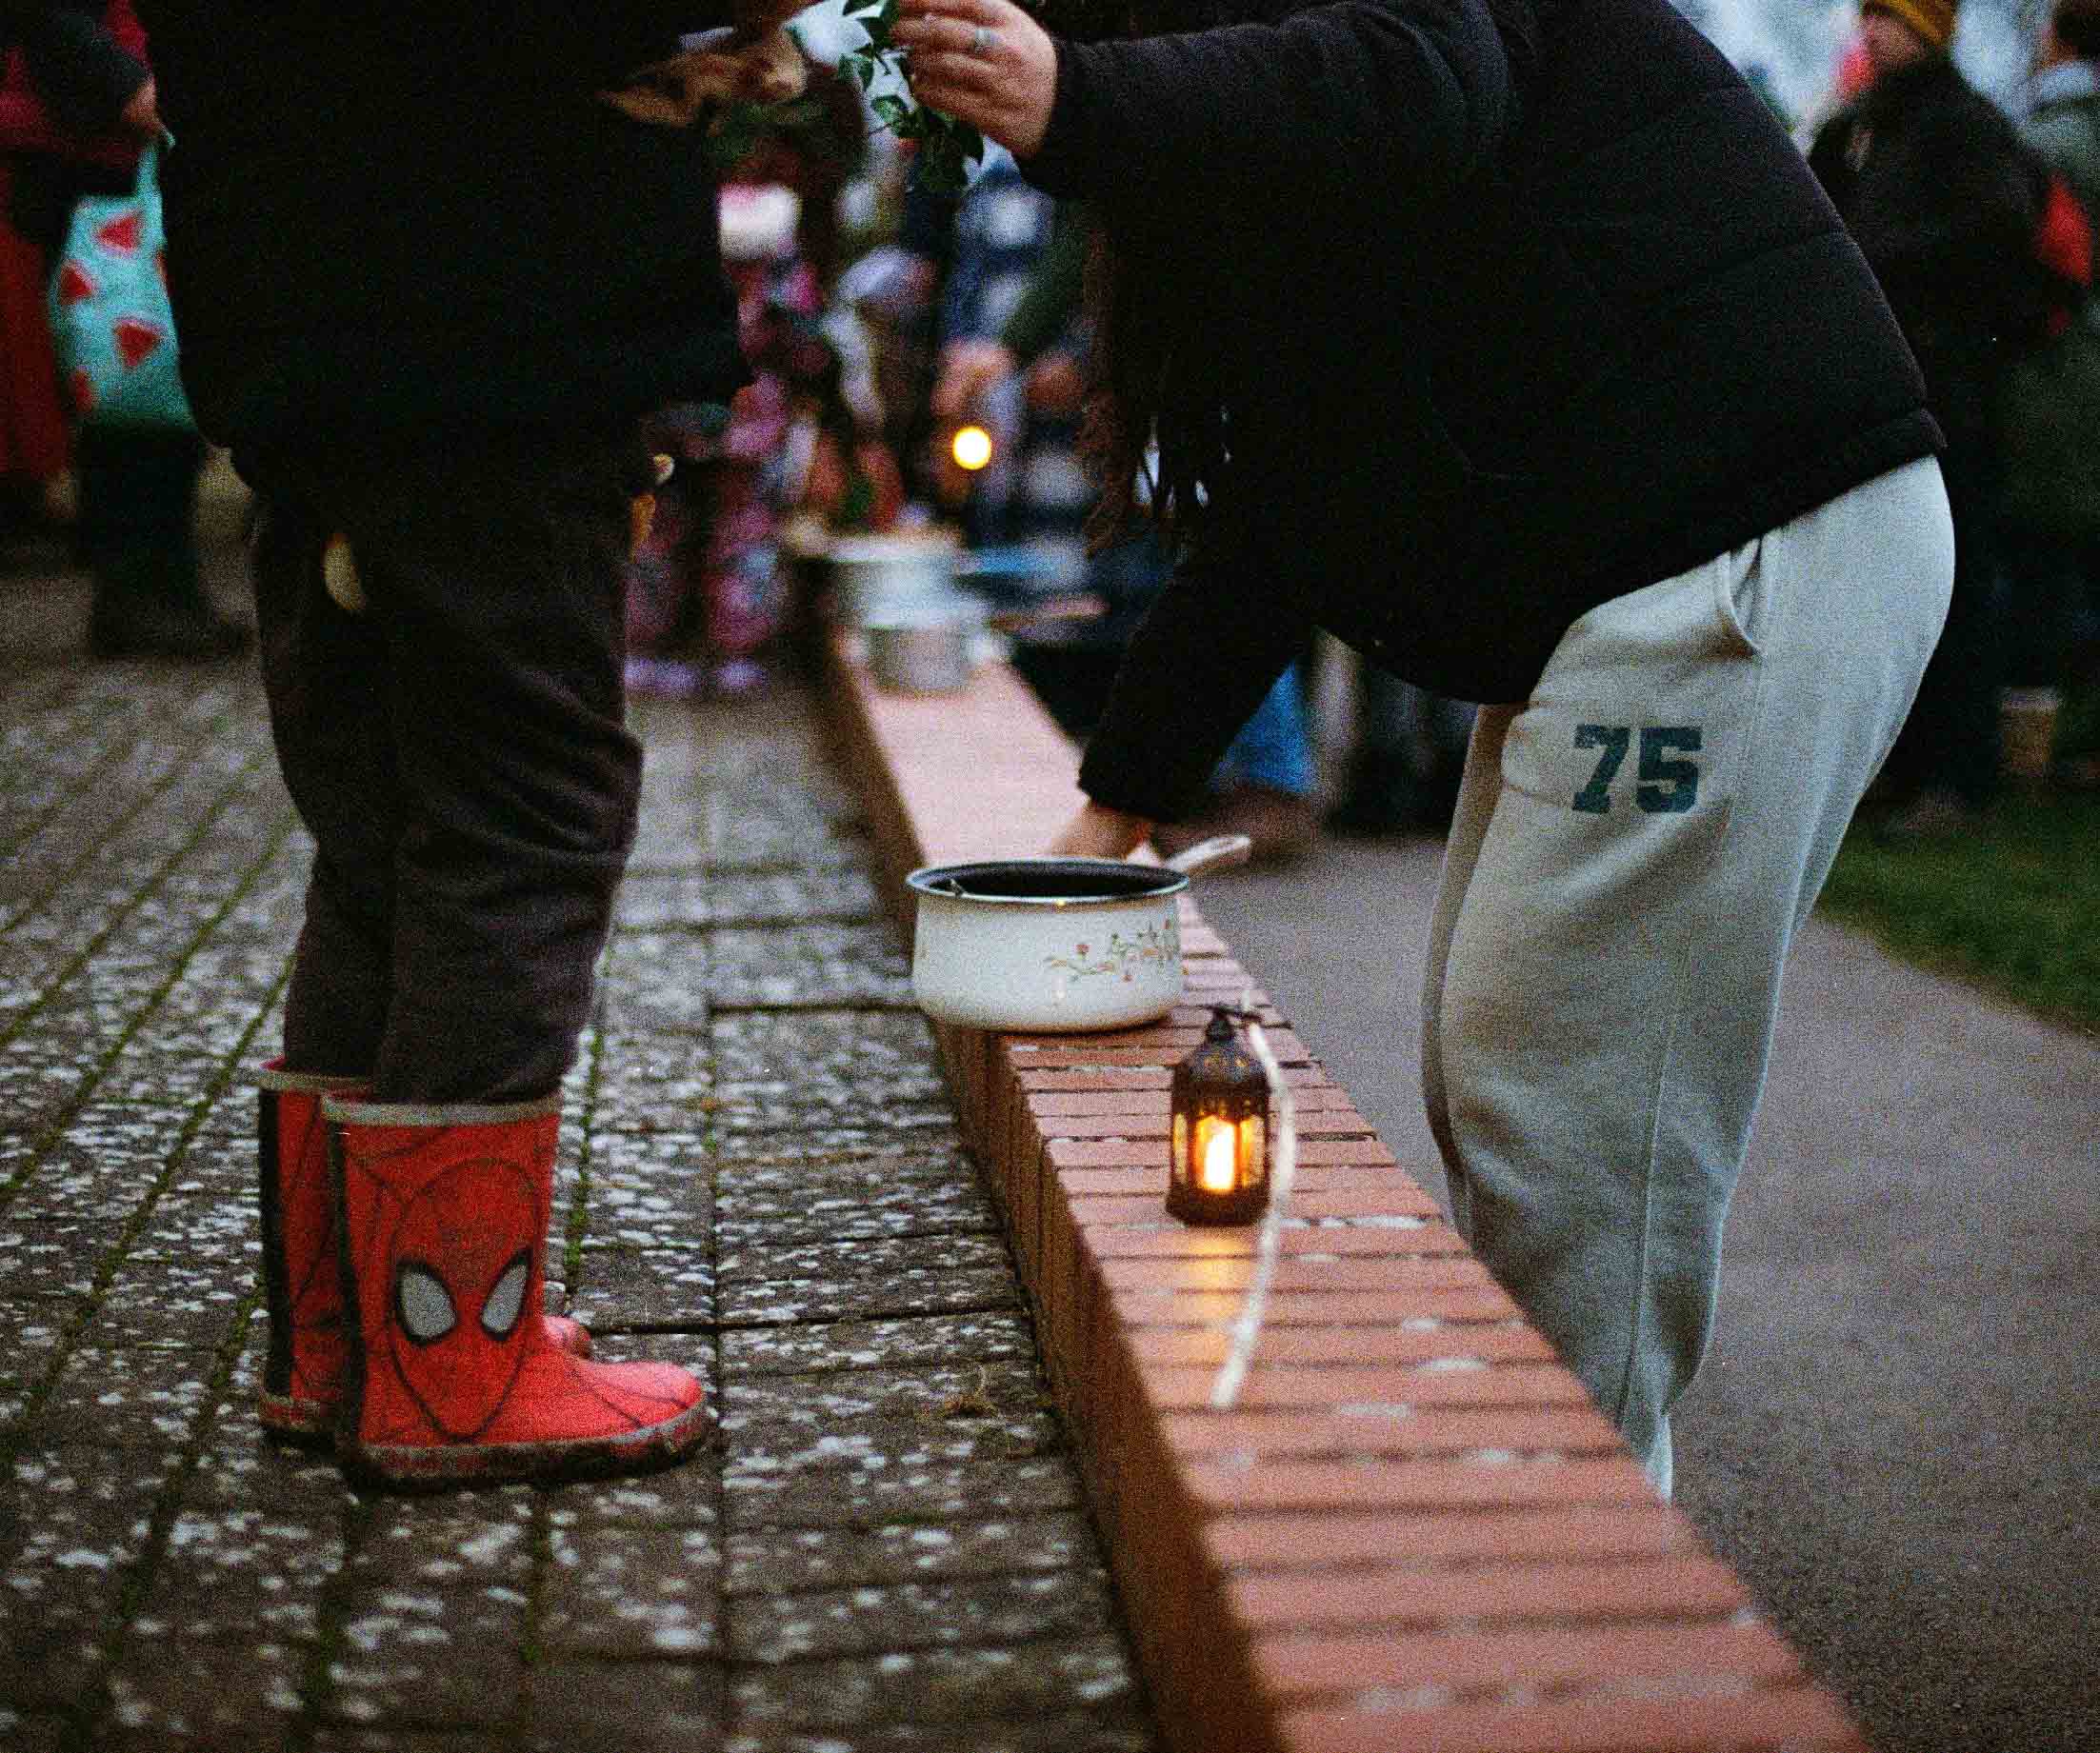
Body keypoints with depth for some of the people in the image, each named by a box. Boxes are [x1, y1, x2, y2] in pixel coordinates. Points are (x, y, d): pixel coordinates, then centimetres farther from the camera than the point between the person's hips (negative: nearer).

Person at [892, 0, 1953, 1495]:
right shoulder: (1250, 196, 22)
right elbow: (1258, 526, 22)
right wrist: (1120, 800, 20)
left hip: (1754, 561, -10)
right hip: (1613, 588, 10)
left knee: (1563, 1098, -9)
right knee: (1482, 1077, 11)